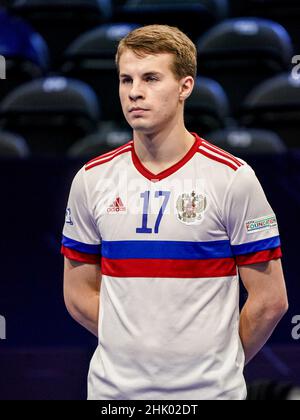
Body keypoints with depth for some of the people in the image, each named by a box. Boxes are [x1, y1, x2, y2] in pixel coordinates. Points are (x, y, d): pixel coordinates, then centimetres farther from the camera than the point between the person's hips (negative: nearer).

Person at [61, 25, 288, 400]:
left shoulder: (233, 178, -7)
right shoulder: (92, 179, 3)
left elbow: (270, 300, -4)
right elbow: (79, 294, 8)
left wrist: (221, 363, 4)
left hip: (208, 390, -3)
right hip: (113, 386, 3)